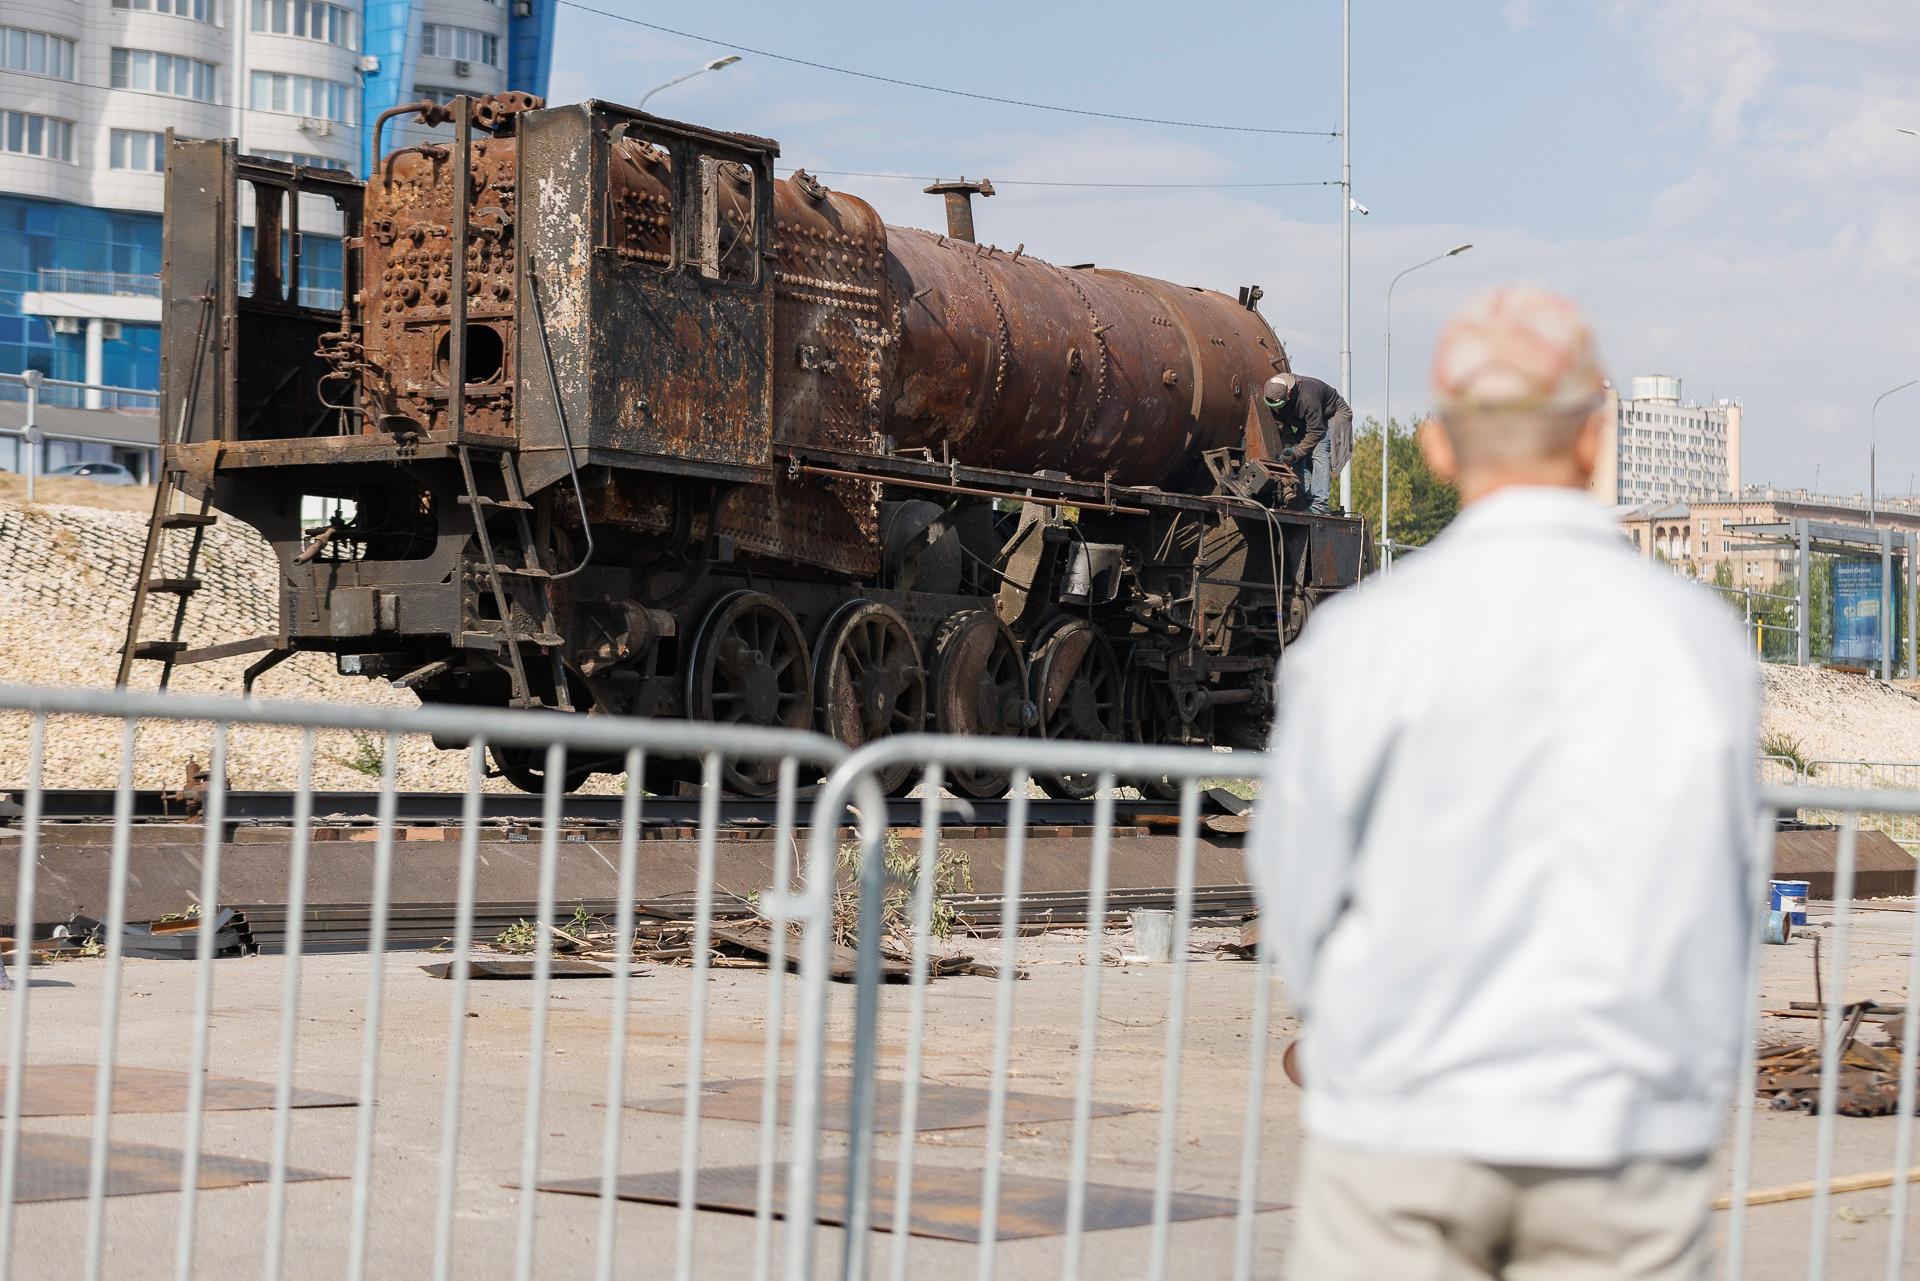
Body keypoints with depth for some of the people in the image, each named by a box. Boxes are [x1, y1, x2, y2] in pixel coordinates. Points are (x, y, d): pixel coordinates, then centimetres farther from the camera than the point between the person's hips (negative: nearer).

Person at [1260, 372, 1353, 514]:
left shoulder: (1307, 397, -40)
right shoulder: (1272, 397, -18)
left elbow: (1315, 433, -34)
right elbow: (1282, 427, -8)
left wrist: (1296, 452, -35)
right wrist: (1289, 449, -21)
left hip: (1332, 416, -8)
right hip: (1308, 422, 8)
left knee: (1319, 453, -24)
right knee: (1301, 458, -7)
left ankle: (1319, 505, -30)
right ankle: (1306, 501, -4)